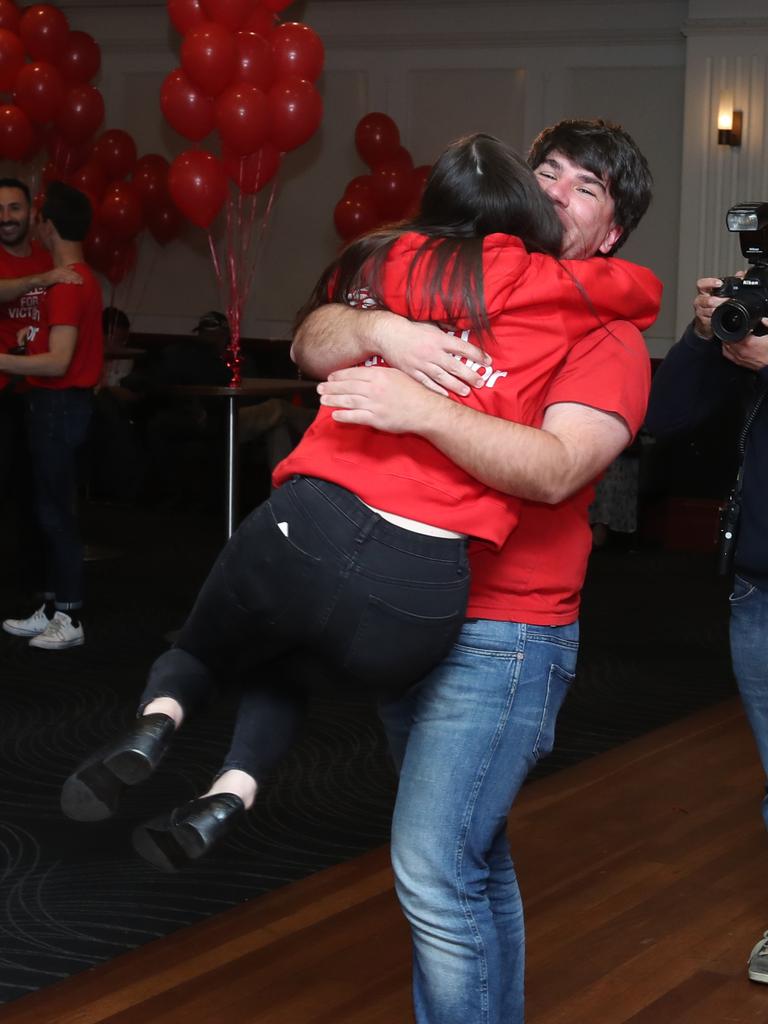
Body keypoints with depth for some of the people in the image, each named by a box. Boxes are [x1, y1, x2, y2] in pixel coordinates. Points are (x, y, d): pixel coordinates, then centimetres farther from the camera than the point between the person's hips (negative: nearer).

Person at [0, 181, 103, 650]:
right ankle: (52, 609, 20)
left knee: (56, 511, -6)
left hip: (59, 406, -10)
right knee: (51, 509, 13)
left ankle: (71, 620, -2)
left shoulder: (66, 285, -18)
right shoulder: (83, 279, 14)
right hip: (63, 403, 10)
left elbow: (58, 362, -24)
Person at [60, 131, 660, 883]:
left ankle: (158, 718, -1)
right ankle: (231, 788, 10)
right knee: (287, 660, 34)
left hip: (303, 533, 0)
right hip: (417, 599, 0)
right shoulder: (552, 288, 9)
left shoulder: (382, 262, 14)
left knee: (204, 648, 32)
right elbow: (645, 289, 28)